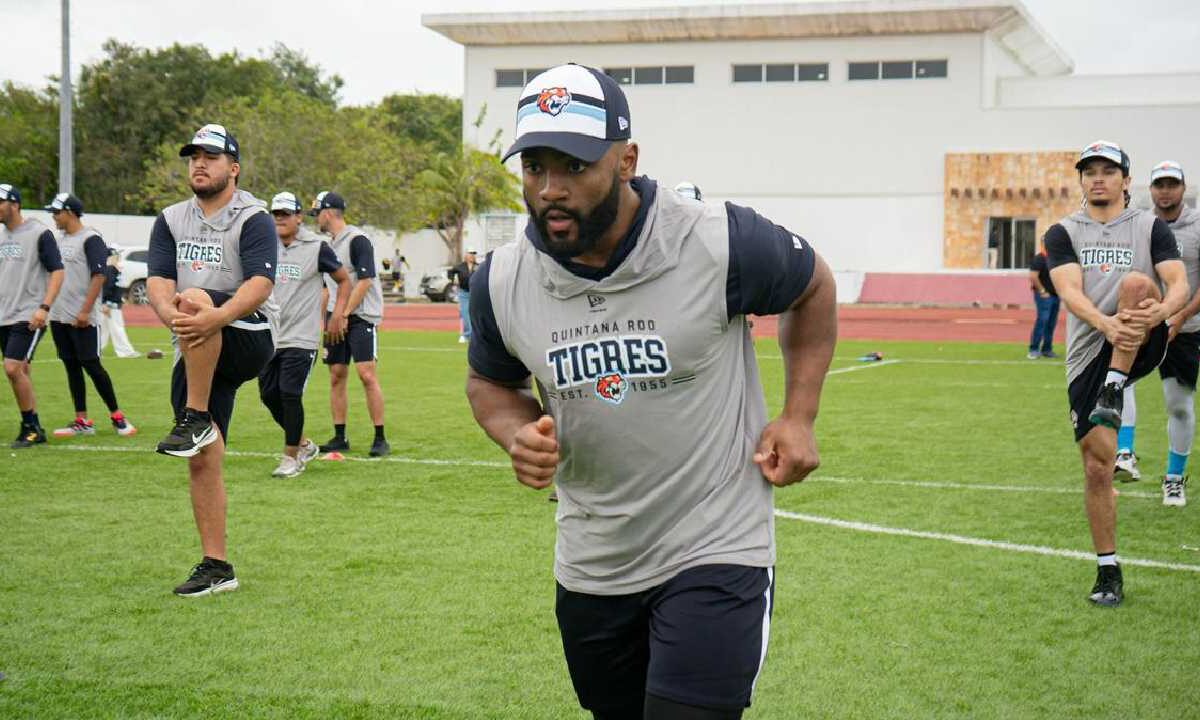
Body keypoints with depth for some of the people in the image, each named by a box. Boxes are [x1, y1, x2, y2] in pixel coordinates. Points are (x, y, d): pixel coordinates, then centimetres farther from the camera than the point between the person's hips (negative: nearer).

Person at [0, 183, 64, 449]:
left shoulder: (39, 233, -8)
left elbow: (57, 272, -10)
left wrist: (44, 308, -20)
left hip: (28, 316, -7)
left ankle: (32, 427, -4)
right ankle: (32, 429, 16)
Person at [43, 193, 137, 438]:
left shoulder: (90, 239, -9)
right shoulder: (61, 240, 16)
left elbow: (99, 276, -15)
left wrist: (85, 310, -20)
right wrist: (46, 307, 12)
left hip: (81, 319, -8)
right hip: (58, 317, 8)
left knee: (91, 365, -7)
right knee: (71, 367, 7)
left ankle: (117, 416, 3)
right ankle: (82, 422, 11)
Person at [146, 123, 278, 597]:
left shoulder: (253, 218, -4)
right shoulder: (171, 220, 12)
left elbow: (260, 285, -19)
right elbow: (158, 282, 0)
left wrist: (214, 317, -36)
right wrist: (170, 314, -24)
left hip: (249, 340, -5)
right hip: (196, 354, 5)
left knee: (197, 298, -33)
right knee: (202, 462, 2)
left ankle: (195, 420, -26)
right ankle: (216, 567, 9)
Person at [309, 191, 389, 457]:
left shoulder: (357, 240, -10)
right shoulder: (328, 245, 15)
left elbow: (364, 282, -16)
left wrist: (344, 315, -17)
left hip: (360, 317, -8)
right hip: (336, 319, 8)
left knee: (367, 375, -12)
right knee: (336, 376, 6)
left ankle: (380, 439, -7)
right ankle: (339, 438, 13)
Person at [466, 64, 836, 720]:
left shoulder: (720, 245, -18)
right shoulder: (502, 282, -7)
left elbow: (812, 287, 4)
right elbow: (491, 381, 14)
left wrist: (797, 417, -4)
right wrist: (517, 433, -9)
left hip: (716, 555, -4)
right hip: (589, 567, 5)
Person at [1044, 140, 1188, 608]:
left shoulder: (1151, 227, 7)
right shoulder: (1063, 233, 7)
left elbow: (1179, 283, -7)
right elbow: (1069, 291, -11)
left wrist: (1162, 309, -32)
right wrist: (1106, 323, -32)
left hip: (1144, 348, -1)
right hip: (1089, 355, 1)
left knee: (1135, 282, -31)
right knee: (1097, 466, -2)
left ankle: (1113, 393, -29)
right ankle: (1108, 572, 12)